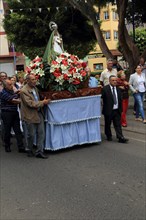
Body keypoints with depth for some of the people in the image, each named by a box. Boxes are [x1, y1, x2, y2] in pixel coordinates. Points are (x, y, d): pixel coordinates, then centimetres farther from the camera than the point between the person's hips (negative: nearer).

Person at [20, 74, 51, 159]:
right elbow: (30, 104, -21)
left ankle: (39, 151, 13)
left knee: (41, 133, 5)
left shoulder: (35, 88, 8)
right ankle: (30, 150, 26)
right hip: (30, 116, -7)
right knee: (32, 134, 5)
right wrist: (43, 102, -18)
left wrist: (43, 101, 7)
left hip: (39, 113, 7)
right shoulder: (24, 91, -17)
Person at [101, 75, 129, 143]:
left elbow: (120, 99, 13)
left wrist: (120, 109, 10)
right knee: (107, 124, 11)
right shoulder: (105, 89, -9)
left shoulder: (118, 89, 8)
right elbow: (101, 97, -13)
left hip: (117, 110, 3)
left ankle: (121, 138, -1)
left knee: (118, 125, 1)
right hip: (108, 111, -3)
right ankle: (109, 136, 28)